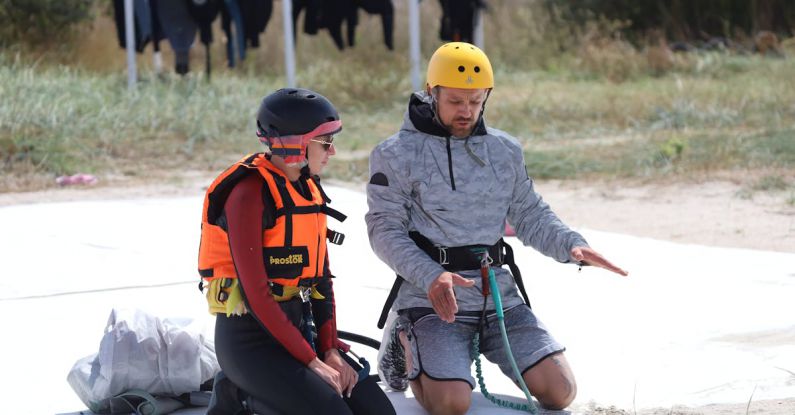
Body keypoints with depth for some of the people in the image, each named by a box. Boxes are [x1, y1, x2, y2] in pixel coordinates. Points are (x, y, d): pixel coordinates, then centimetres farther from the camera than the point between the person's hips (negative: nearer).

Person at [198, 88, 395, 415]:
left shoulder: (308, 188, 10)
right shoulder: (250, 194, -17)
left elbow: (322, 276, 11)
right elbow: (255, 292, -20)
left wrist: (331, 350, -2)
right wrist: (312, 362, -19)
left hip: (298, 326, 9)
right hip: (251, 335, -9)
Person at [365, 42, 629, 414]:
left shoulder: (505, 151, 13)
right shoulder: (396, 156, -1)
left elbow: (530, 216, 15)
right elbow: (385, 231, -6)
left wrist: (571, 246, -6)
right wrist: (431, 277, -22)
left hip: (498, 294, 5)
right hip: (431, 299, -5)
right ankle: (407, 348, 9)